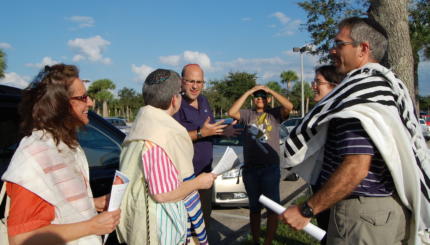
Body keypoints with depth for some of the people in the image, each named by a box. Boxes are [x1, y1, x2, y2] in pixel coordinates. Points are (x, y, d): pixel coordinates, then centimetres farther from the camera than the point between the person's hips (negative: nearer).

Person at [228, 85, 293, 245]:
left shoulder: (275, 114, 2)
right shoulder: (248, 115, 7)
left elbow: (289, 107, -17)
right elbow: (232, 113, -11)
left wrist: (270, 90, -10)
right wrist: (249, 92, -8)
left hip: (270, 167, -2)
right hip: (250, 168, 3)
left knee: (272, 208, 2)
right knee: (254, 207, 15)